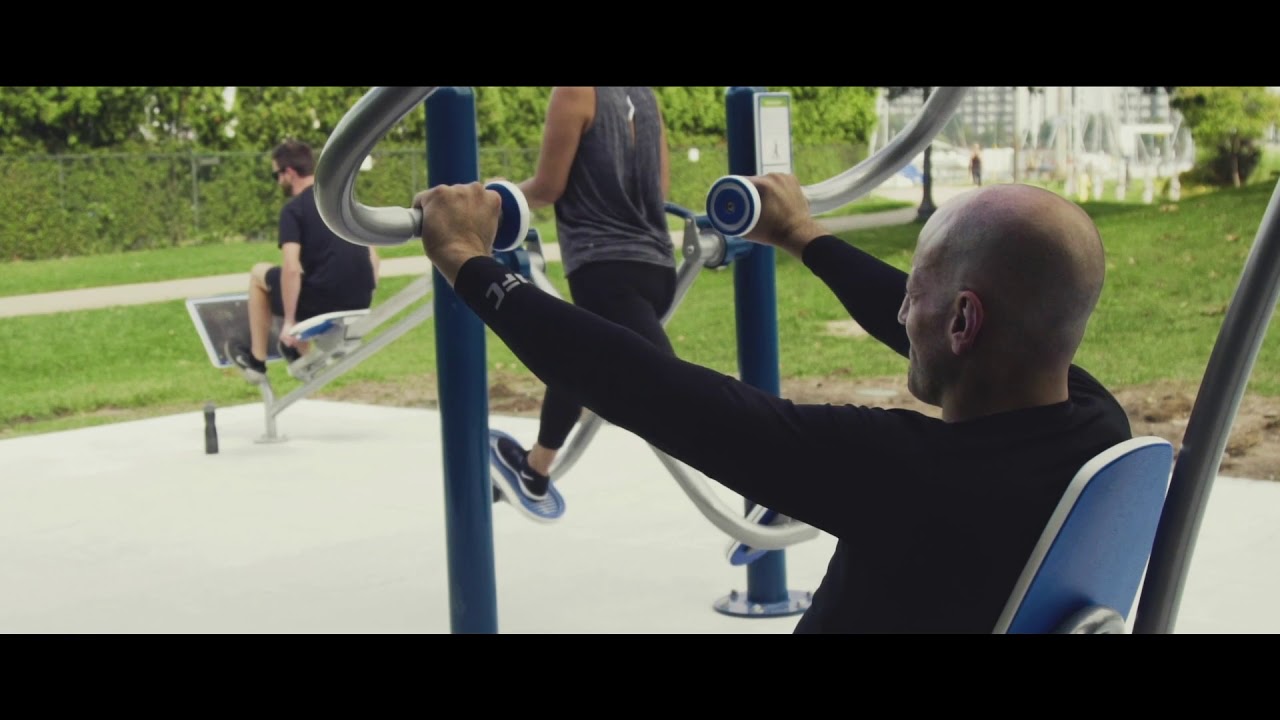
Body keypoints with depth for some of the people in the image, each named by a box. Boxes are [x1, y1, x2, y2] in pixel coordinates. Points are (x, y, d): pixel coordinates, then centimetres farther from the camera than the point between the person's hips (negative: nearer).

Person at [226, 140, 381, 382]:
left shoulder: (293, 209, -7)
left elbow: (291, 269, -18)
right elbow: (372, 257, 15)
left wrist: (288, 322, -13)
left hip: (323, 301, -6)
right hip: (361, 303, 6)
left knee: (259, 274, 19)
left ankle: (257, 361, 23)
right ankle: (300, 354, 39)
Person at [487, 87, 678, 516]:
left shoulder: (575, 91, -7)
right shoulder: (645, 95, 14)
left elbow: (548, 187, -4)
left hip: (605, 267, -9)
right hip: (655, 265, 9)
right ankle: (535, 469, 45)